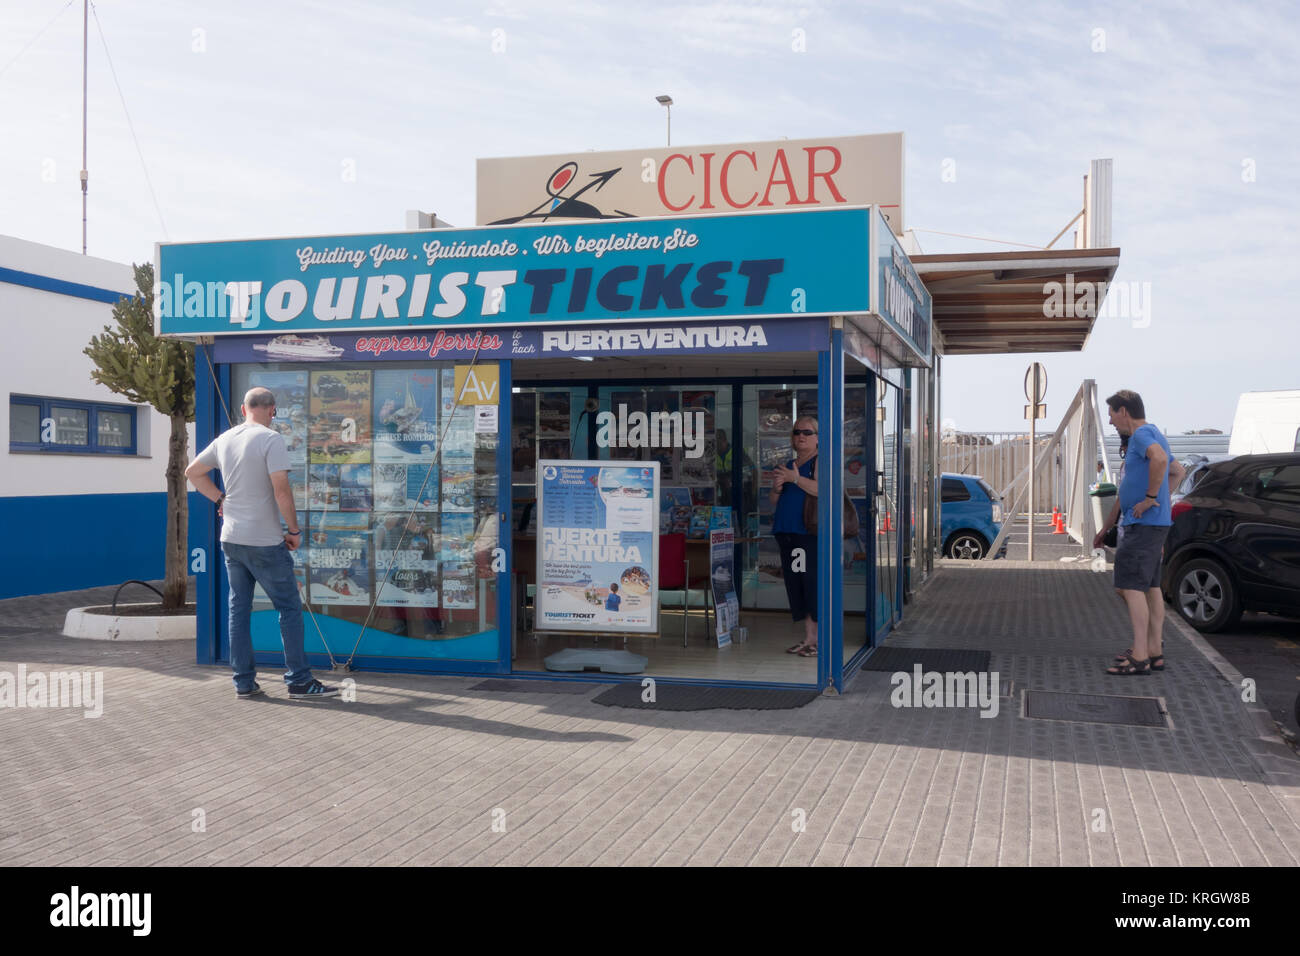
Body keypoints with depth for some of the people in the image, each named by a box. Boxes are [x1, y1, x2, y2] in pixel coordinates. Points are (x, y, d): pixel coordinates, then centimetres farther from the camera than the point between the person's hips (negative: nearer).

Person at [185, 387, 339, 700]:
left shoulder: (224, 439, 9)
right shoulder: (271, 439, -13)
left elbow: (193, 472, 21)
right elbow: (281, 490, -18)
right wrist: (294, 529, -8)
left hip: (231, 539, 7)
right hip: (265, 541, -7)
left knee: (239, 608, 11)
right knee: (289, 607, 1)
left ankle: (244, 682, 15)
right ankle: (299, 681, 2)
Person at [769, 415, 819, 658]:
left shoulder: (820, 461, -2)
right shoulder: (788, 465, 20)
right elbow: (774, 500, 22)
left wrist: (795, 478, -20)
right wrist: (777, 487, 1)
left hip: (810, 533, -8)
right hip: (787, 532, 8)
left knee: (812, 583, -9)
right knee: (795, 585, 9)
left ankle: (820, 640, -3)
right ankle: (808, 638, 17)